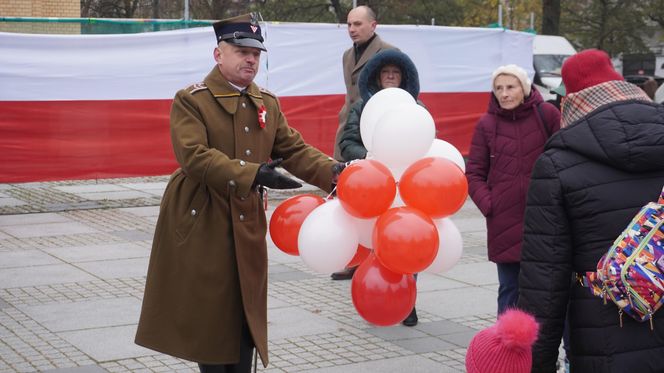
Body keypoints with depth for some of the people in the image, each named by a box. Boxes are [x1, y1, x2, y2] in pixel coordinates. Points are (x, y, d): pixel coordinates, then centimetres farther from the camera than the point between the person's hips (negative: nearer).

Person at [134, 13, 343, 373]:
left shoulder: (268, 104, 10)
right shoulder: (191, 101, -10)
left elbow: (294, 149, 5)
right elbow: (195, 157, -22)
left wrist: (333, 171, -14)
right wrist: (253, 174, -32)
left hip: (247, 226, 6)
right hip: (201, 225, -5)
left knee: (247, 314, 10)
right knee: (209, 315, 2)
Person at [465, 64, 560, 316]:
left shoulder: (547, 115, -1)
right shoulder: (486, 124, 3)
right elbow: (474, 174, 7)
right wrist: (488, 204, -7)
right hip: (504, 223, 1)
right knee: (509, 290, 8)